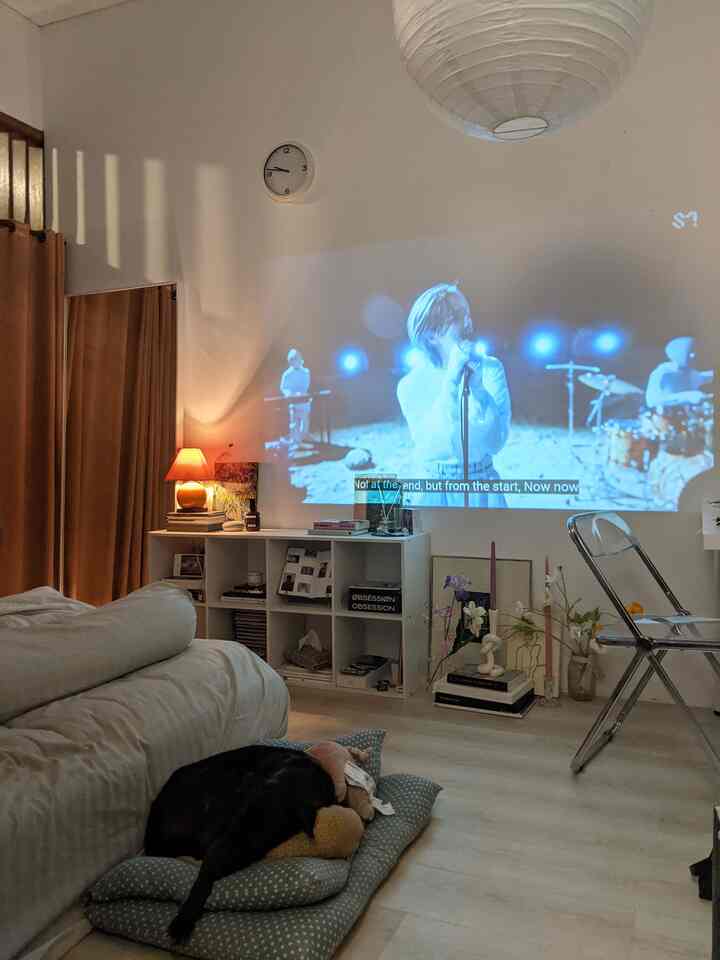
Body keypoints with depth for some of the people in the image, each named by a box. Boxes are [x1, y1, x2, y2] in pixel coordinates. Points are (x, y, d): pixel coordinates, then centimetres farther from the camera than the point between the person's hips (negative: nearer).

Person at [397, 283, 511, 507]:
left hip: (481, 488, 1)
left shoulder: (490, 369, -6)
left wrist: (474, 384, -20)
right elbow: (433, 447, -20)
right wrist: (452, 380, -22)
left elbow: (494, 443, -15)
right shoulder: (411, 385, -7)